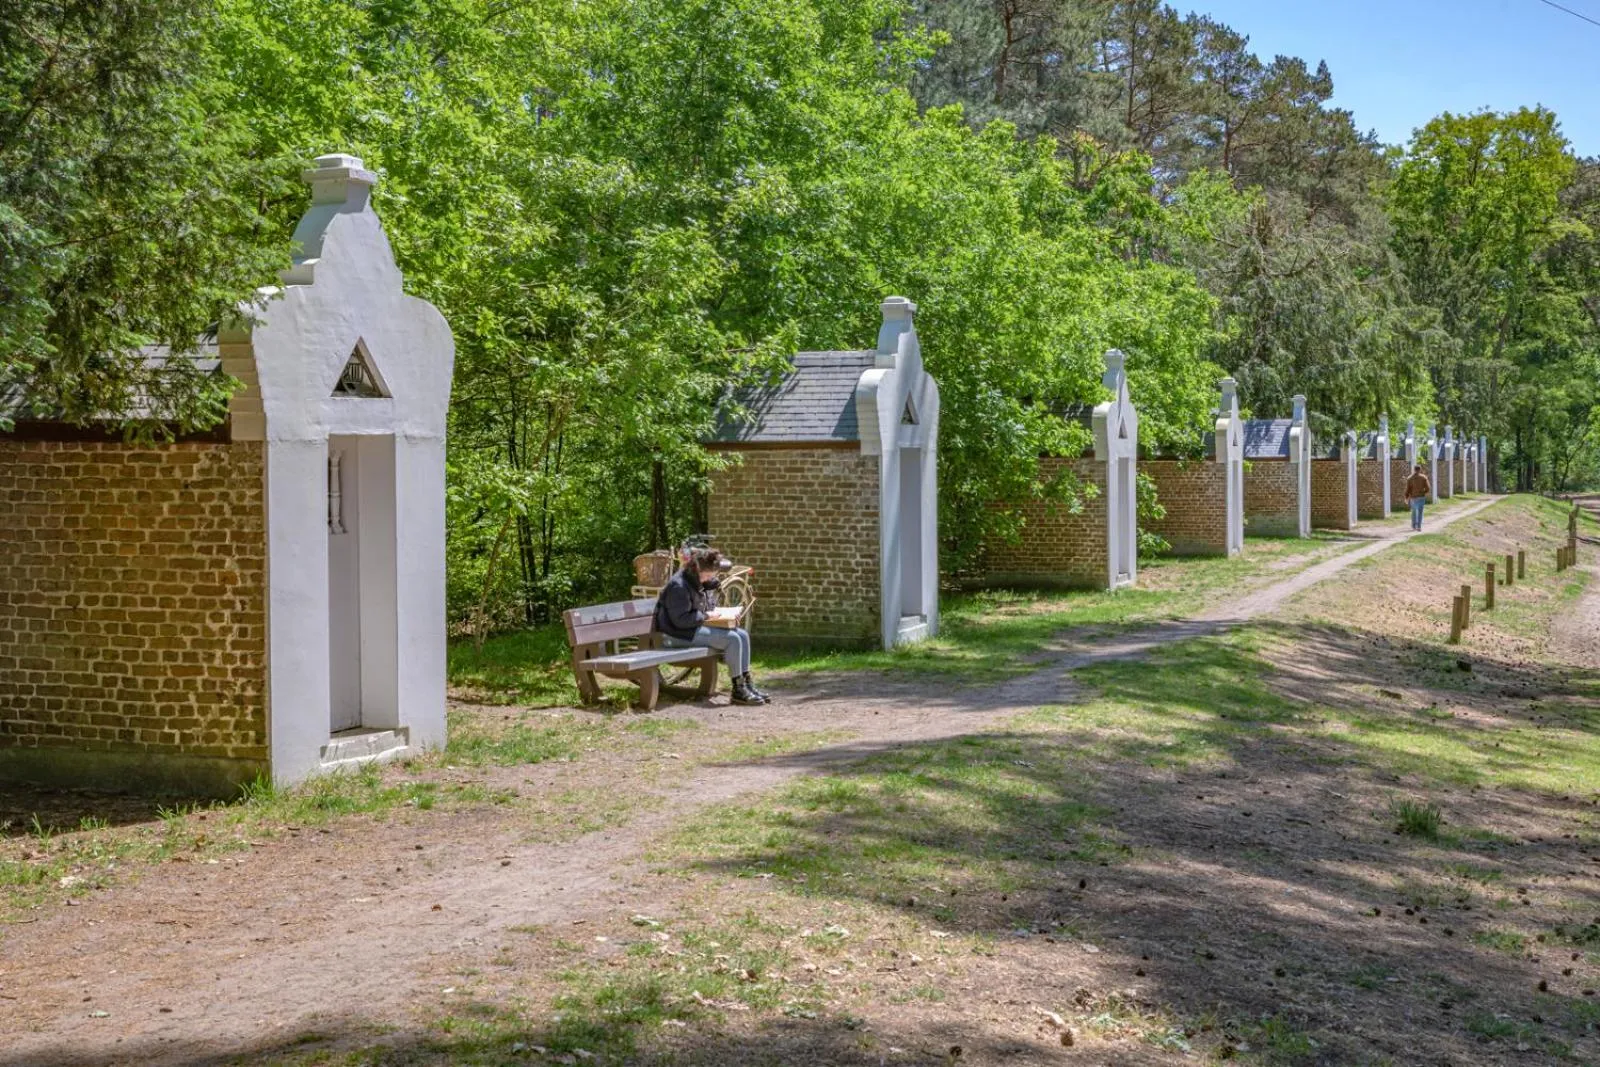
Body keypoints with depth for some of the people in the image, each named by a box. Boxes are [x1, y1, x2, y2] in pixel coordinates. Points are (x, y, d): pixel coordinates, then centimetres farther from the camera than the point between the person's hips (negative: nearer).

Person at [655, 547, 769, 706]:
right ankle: (738, 691, -16)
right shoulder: (678, 586, -19)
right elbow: (680, 620, -23)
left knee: (743, 635, -2)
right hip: (680, 634, -10)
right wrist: (705, 615, -16)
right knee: (732, 638, -22)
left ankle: (747, 685, 0)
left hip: (697, 627, 10)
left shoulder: (700, 583, 12)